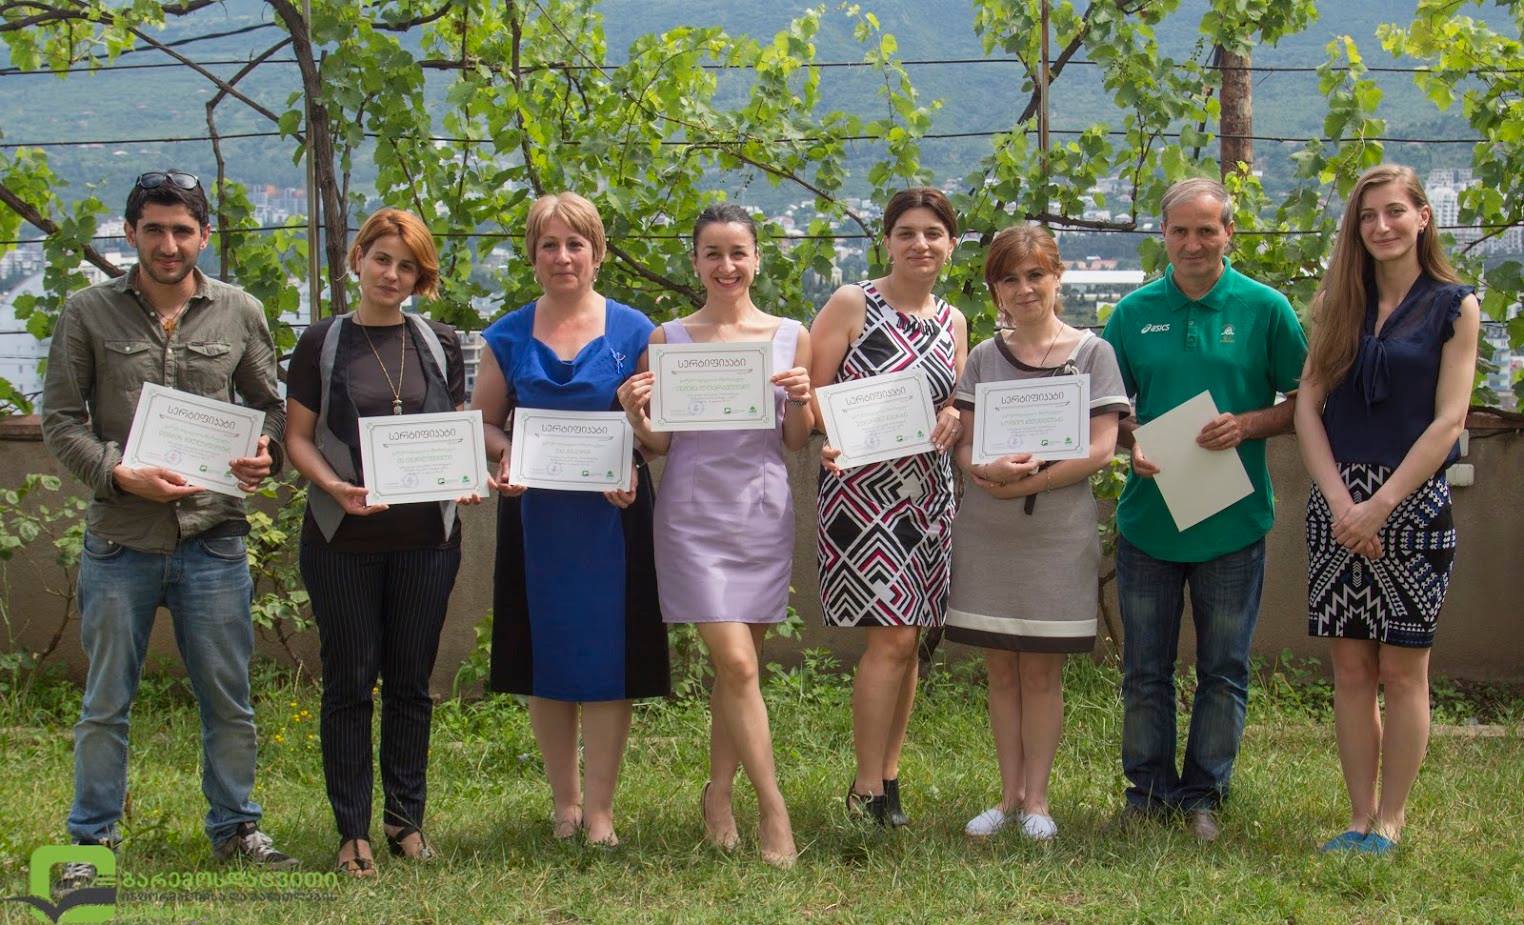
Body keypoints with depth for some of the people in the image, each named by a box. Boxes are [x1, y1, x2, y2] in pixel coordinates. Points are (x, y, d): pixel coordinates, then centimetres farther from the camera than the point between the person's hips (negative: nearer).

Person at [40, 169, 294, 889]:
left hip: (213, 538, 1)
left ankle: (235, 827, 24)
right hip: (120, 539, -1)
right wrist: (121, 474, -14)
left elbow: (270, 404, 14)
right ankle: (91, 841, 17)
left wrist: (266, 455, -8)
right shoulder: (88, 313, 1)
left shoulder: (239, 313, 6)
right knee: (106, 703, 6)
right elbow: (60, 420, 1)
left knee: (229, 699, 9)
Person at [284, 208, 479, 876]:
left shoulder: (439, 344, 9)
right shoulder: (323, 343, 2)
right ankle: (353, 830, 9)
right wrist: (335, 487, -18)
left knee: (410, 682, 8)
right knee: (349, 681, 3)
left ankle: (406, 819, 19)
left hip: (427, 537, 2)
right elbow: (297, 438, 0)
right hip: (343, 537, -2)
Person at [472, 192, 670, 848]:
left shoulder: (633, 332, 3)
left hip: (612, 515, -2)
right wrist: (505, 457, -10)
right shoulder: (508, 338, 7)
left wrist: (632, 459, -14)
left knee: (607, 657, -1)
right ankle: (565, 800, 19)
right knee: (545, 657, 6)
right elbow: (482, 421, 11)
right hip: (535, 516, 2)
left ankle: (600, 808, 7)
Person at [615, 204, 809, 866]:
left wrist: (801, 400, -9)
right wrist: (635, 417, -14)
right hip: (694, 513, -2)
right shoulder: (668, 339, 4)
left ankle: (718, 795, 23)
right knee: (736, 664, -11)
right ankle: (773, 807, -2)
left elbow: (795, 442, 10)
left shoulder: (790, 336, 8)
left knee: (739, 664, 6)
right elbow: (659, 444, 6)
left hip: (764, 511, 2)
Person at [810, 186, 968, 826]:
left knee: (906, 639, 8)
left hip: (928, 493, 6)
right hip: (861, 486, -6)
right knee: (891, 637, -11)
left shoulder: (952, 323, 12)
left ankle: (887, 775, 19)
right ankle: (868, 791, -2)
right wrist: (835, 439, -25)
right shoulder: (851, 305, -5)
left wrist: (952, 420, -4)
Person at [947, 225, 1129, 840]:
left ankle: (1036, 798, 11)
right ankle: (1009, 794, 15)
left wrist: (1028, 482, -17)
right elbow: (964, 445, 4)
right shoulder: (984, 358, 8)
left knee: (1041, 669, 2)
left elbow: (1100, 449, -7)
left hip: (1058, 530, -3)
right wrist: (988, 471, -19)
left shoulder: (1092, 353, 0)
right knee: (1000, 668, 7)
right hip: (986, 530, 3)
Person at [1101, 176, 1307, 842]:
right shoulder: (1134, 312, 4)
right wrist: (1132, 444, -9)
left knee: (1224, 671, 7)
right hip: (1148, 518, 2)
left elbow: (1303, 401, 1)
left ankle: (1203, 794, 19)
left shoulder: (1265, 308, -2)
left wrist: (1247, 425, -16)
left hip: (1233, 522, -2)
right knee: (1145, 670, 9)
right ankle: (1148, 787, 22)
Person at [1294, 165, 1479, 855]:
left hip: (1411, 502, -3)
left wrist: (1380, 504, -14)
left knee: (1402, 670, 0)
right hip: (1337, 502, 3)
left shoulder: (1454, 306, 1)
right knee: (1350, 669, 5)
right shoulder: (1338, 304, 10)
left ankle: (1390, 820, 9)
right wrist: (1340, 501, -10)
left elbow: (1449, 419, -6)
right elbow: (1308, 407, 4)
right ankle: (1360, 818, 12)